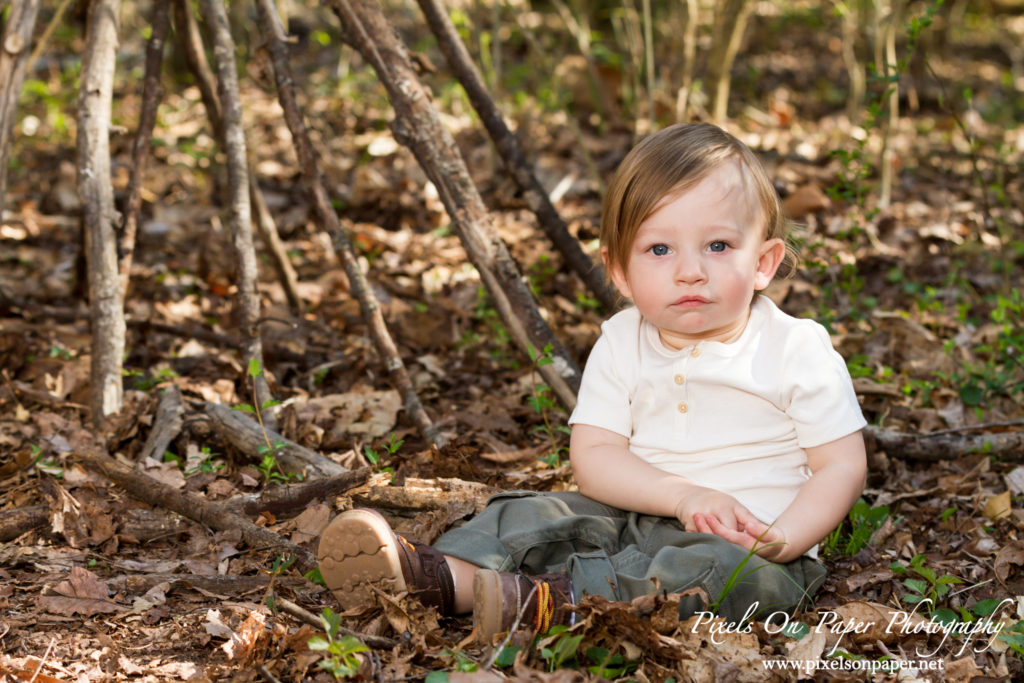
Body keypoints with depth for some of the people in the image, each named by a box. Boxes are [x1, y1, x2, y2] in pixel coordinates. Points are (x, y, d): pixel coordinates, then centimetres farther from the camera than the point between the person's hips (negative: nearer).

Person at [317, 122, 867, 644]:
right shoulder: (622, 344, 3)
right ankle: (435, 576, -38)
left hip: (748, 537, -4)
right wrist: (685, 495, -21)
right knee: (533, 517, -12)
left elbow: (843, 464, -5)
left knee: (735, 569, -35)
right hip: (637, 516, 5)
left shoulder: (799, 351, -6)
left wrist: (782, 542, -23)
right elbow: (593, 453, -4)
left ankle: (549, 601, -50)